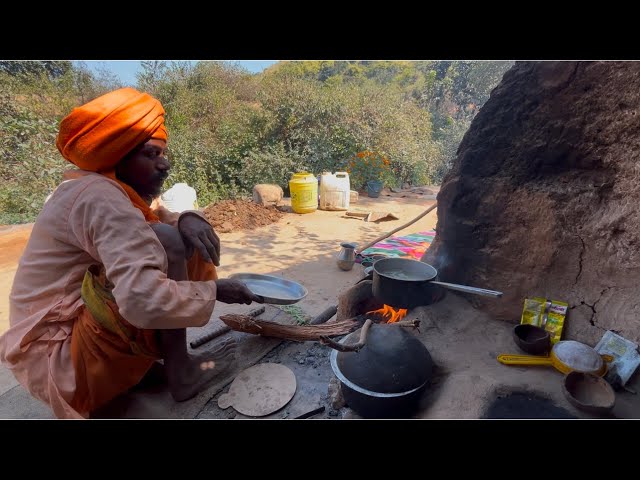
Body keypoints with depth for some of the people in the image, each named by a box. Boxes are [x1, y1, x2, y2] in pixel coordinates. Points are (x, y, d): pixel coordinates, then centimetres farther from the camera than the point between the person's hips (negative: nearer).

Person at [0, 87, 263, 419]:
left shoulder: (103, 189, 5)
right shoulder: (101, 197, -24)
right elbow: (143, 301, -36)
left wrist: (187, 219, -16)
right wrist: (214, 291, -22)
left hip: (75, 329, 9)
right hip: (58, 357, -9)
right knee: (166, 241, -24)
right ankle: (179, 370, -12)